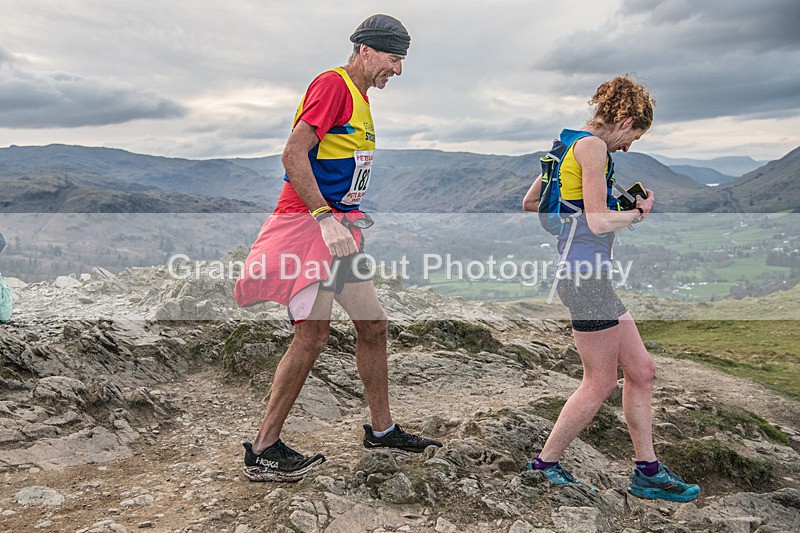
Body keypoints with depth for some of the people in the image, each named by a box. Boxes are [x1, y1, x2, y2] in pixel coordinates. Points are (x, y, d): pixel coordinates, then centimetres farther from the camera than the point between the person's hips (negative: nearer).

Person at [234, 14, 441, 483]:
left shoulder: (361, 98, 20)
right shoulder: (332, 84, -9)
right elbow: (293, 155, -20)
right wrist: (326, 218, -25)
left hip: (339, 225, 10)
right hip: (309, 222, -10)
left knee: (374, 326, 10)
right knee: (313, 334, -13)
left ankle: (382, 429, 24)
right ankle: (263, 451, 0)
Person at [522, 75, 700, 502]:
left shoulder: (569, 144, 18)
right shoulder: (592, 146, -11)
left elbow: (529, 202, 23)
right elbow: (599, 222, -17)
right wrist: (638, 213, 0)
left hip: (587, 273, 10)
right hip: (586, 271, -10)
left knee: (640, 370, 12)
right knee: (600, 383, 2)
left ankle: (647, 470, 22)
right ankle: (546, 463, 17)